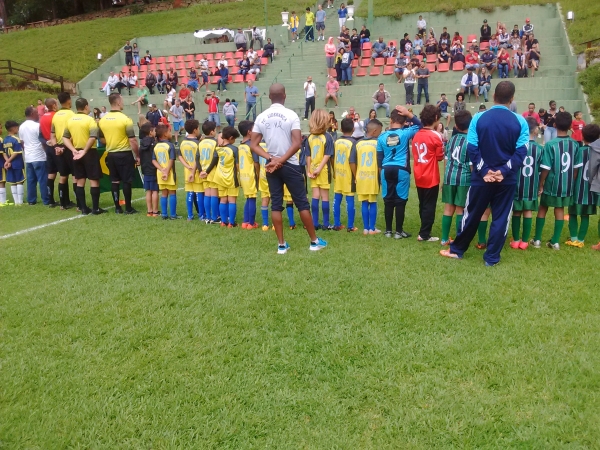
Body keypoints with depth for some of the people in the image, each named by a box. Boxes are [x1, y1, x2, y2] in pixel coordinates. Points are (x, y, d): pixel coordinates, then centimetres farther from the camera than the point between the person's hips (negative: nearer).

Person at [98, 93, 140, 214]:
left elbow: (102, 139, 11)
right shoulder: (125, 119, -14)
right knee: (126, 181, 1)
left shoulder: (103, 120, 3)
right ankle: (128, 208, 5)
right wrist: (137, 155, -6)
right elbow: (132, 140, -14)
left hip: (111, 154, 5)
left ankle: (117, 207, 14)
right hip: (124, 154, -5)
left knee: (114, 181, 10)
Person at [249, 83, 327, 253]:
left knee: (276, 204, 7)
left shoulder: (261, 117, 3)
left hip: (271, 166, 3)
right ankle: (315, 241, 13)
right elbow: (297, 143, -17)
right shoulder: (291, 115, -8)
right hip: (290, 165, -3)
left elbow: (253, 145, 0)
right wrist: (281, 160, -13)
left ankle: (281, 244, 10)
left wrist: (272, 159, -8)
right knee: (302, 202, 5)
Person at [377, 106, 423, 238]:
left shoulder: (382, 137, 4)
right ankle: (398, 231, 5)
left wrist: (381, 172, 19)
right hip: (401, 170, -3)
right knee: (400, 201, 2)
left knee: (388, 201, 7)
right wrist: (408, 114, 4)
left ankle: (388, 230, 13)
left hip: (386, 170, 3)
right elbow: (420, 125, 10)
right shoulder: (405, 133, -4)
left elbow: (379, 158, 8)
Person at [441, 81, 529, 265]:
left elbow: (472, 149, -8)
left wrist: (484, 171, -9)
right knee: (501, 218, 9)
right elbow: (521, 152, -9)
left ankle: (457, 250, 23)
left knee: (472, 214, 12)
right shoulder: (520, 121, -3)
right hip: (507, 179, 0)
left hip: (482, 177, 0)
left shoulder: (478, 118, -4)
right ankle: (492, 257, 13)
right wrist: (504, 171, -12)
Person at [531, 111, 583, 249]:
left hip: (551, 184, -3)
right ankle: (555, 241, 14)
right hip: (567, 185, 3)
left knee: (542, 209, 12)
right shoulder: (575, 145, -3)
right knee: (560, 210, 11)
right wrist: (571, 182, 15)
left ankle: (537, 239, 15)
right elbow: (577, 167, 2)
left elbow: (545, 168, -14)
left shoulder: (550, 144, -15)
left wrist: (540, 184, -3)